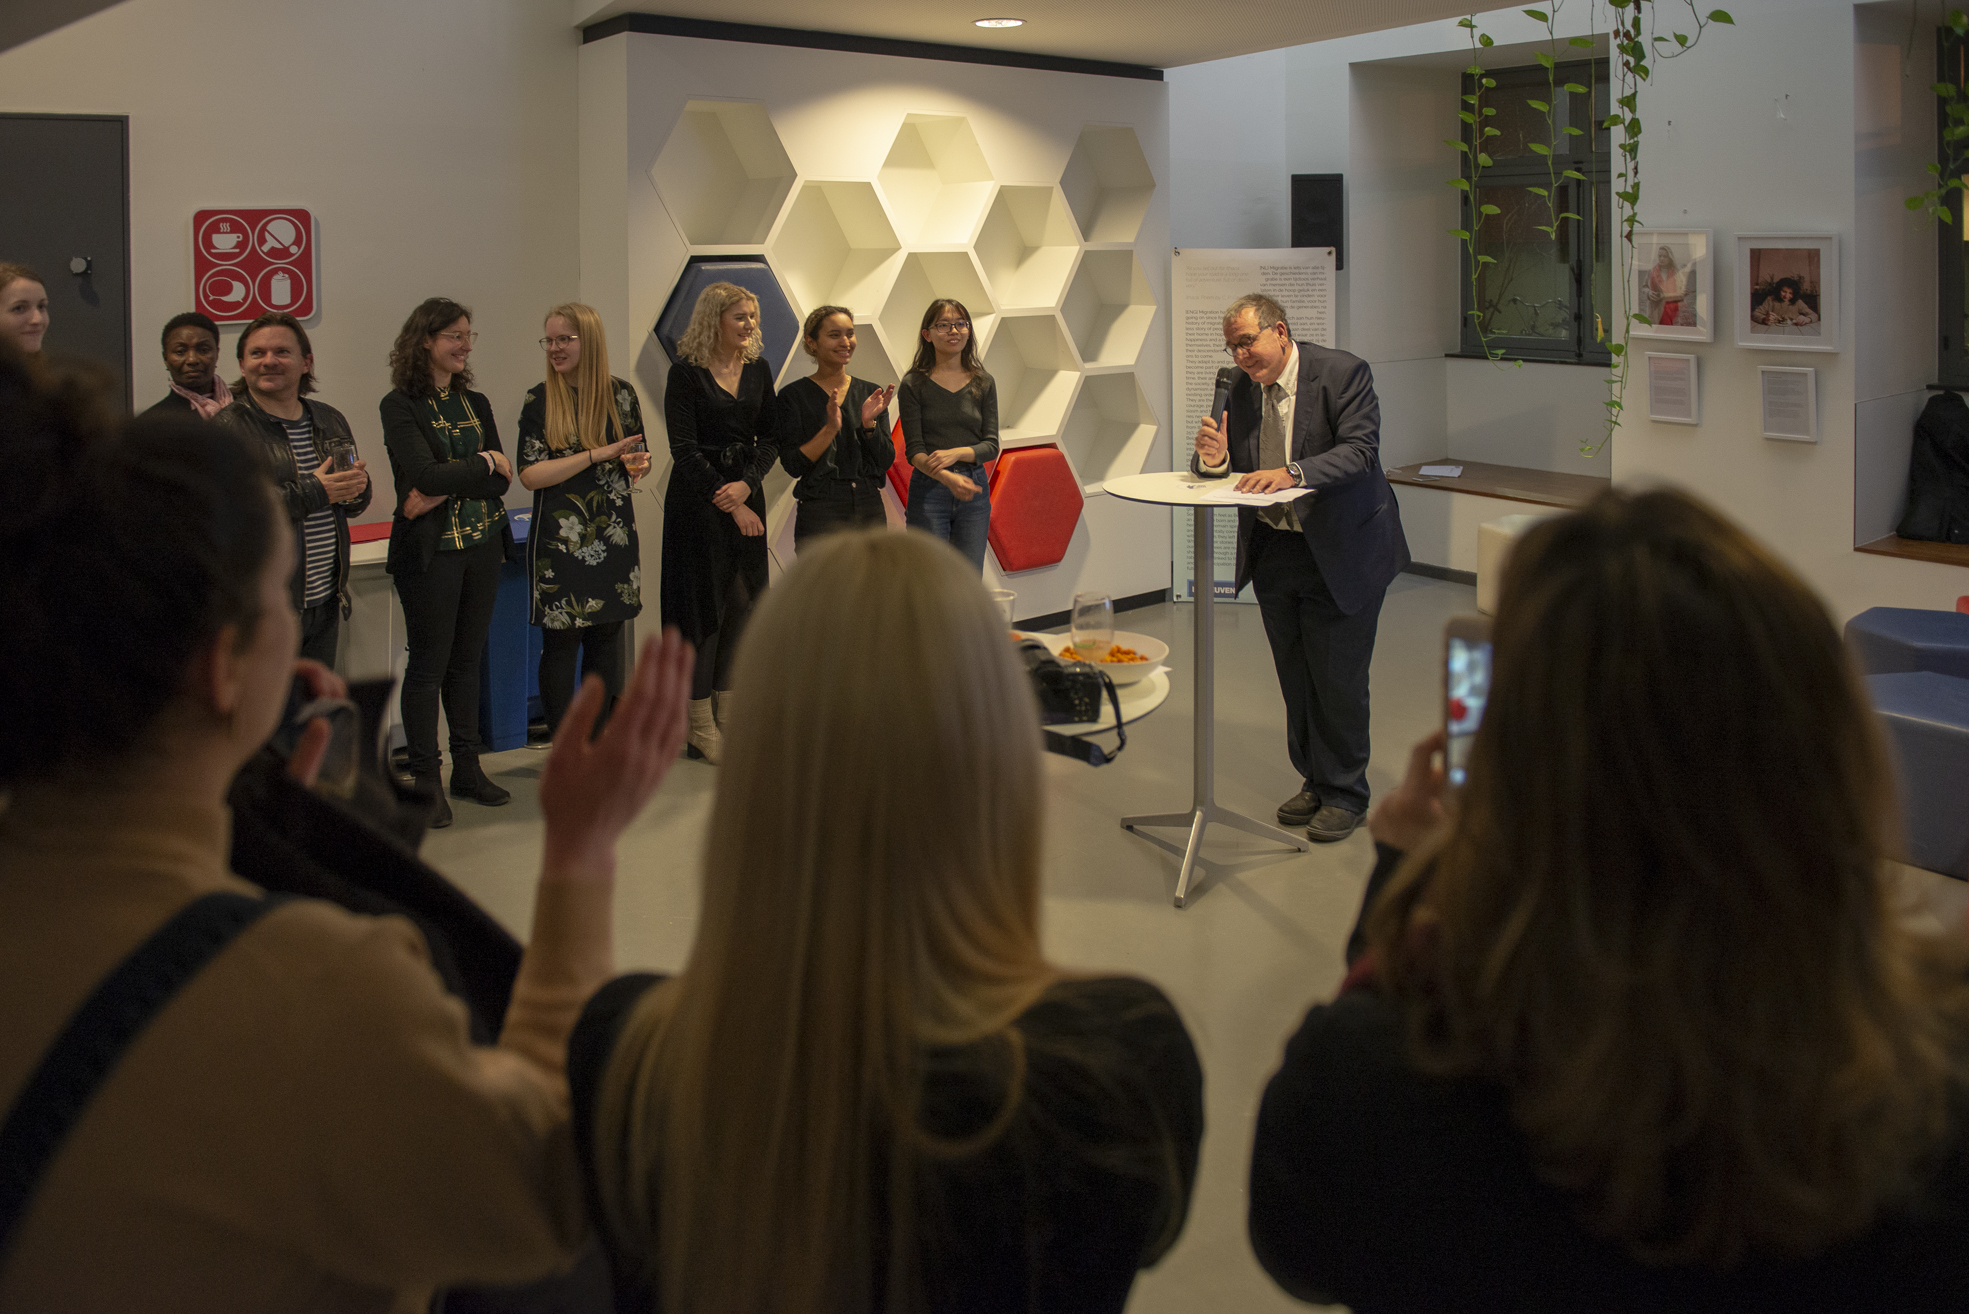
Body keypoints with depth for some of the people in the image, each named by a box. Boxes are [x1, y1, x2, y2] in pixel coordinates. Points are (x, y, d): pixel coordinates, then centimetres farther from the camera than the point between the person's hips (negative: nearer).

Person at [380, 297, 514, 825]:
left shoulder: (475, 403, 12)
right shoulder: (400, 405, -6)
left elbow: (502, 480, 3)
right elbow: (425, 475, -18)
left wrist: (445, 491, -12)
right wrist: (484, 464, -7)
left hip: (481, 544, 5)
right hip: (429, 550, -5)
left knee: (468, 659, 11)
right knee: (428, 663, 0)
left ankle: (467, 768, 20)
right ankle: (425, 778, 8)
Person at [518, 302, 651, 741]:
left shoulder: (620, 394, 6)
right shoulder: (539, 401, -1)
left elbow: (637, 457, 17)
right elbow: (530, 474, -10)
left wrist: (638, 465, -8)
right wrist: (598, 454, -15)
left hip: (613, 535, 3)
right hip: (559, 539, -3)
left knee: (607, 637, 8)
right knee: (560, 642, -1)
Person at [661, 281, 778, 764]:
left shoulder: (758, 369, 8)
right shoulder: (686, 372, -8)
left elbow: (770, 438, 7)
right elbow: (684, 450, -12)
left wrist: (747, 484, -10)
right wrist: (727, 503, -15)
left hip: (746, 495, 5)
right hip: (697, 500, -5)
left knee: (742, 603, 6)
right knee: (703, 603, -1)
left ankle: (729, 719, 16)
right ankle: (702, 729, 6)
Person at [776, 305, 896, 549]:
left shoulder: (871, 392, 9)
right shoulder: (794, 396, -2)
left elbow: (886, 461, 5)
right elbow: (793, 465, -8)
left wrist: (868, 423, -11)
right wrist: (830, 428, -19)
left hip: (870, 510, 4)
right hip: (820, 513, -4)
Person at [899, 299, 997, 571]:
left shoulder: (983, 383, 7)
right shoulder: (913, 384, -1)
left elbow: (991, 445, 3)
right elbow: (914, 449, -7)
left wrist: (956, 452, -17)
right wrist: (947, 477, -25)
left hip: (974, 489, 3)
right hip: (929, 489, -3)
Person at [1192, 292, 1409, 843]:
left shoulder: (1344, 373, -13)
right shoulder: (1242, 386, 3)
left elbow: (1360, 452, -24)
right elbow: (1229, 465, 8)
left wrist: (1293, 473, -37)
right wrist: (1214, 458, -16)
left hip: (1340, 553, -5)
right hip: (1272, 549, 5)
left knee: (1338, 679, 1)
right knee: (1296, 680, 13)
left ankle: (1344, 793, 16)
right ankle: (1314, 780, 29)